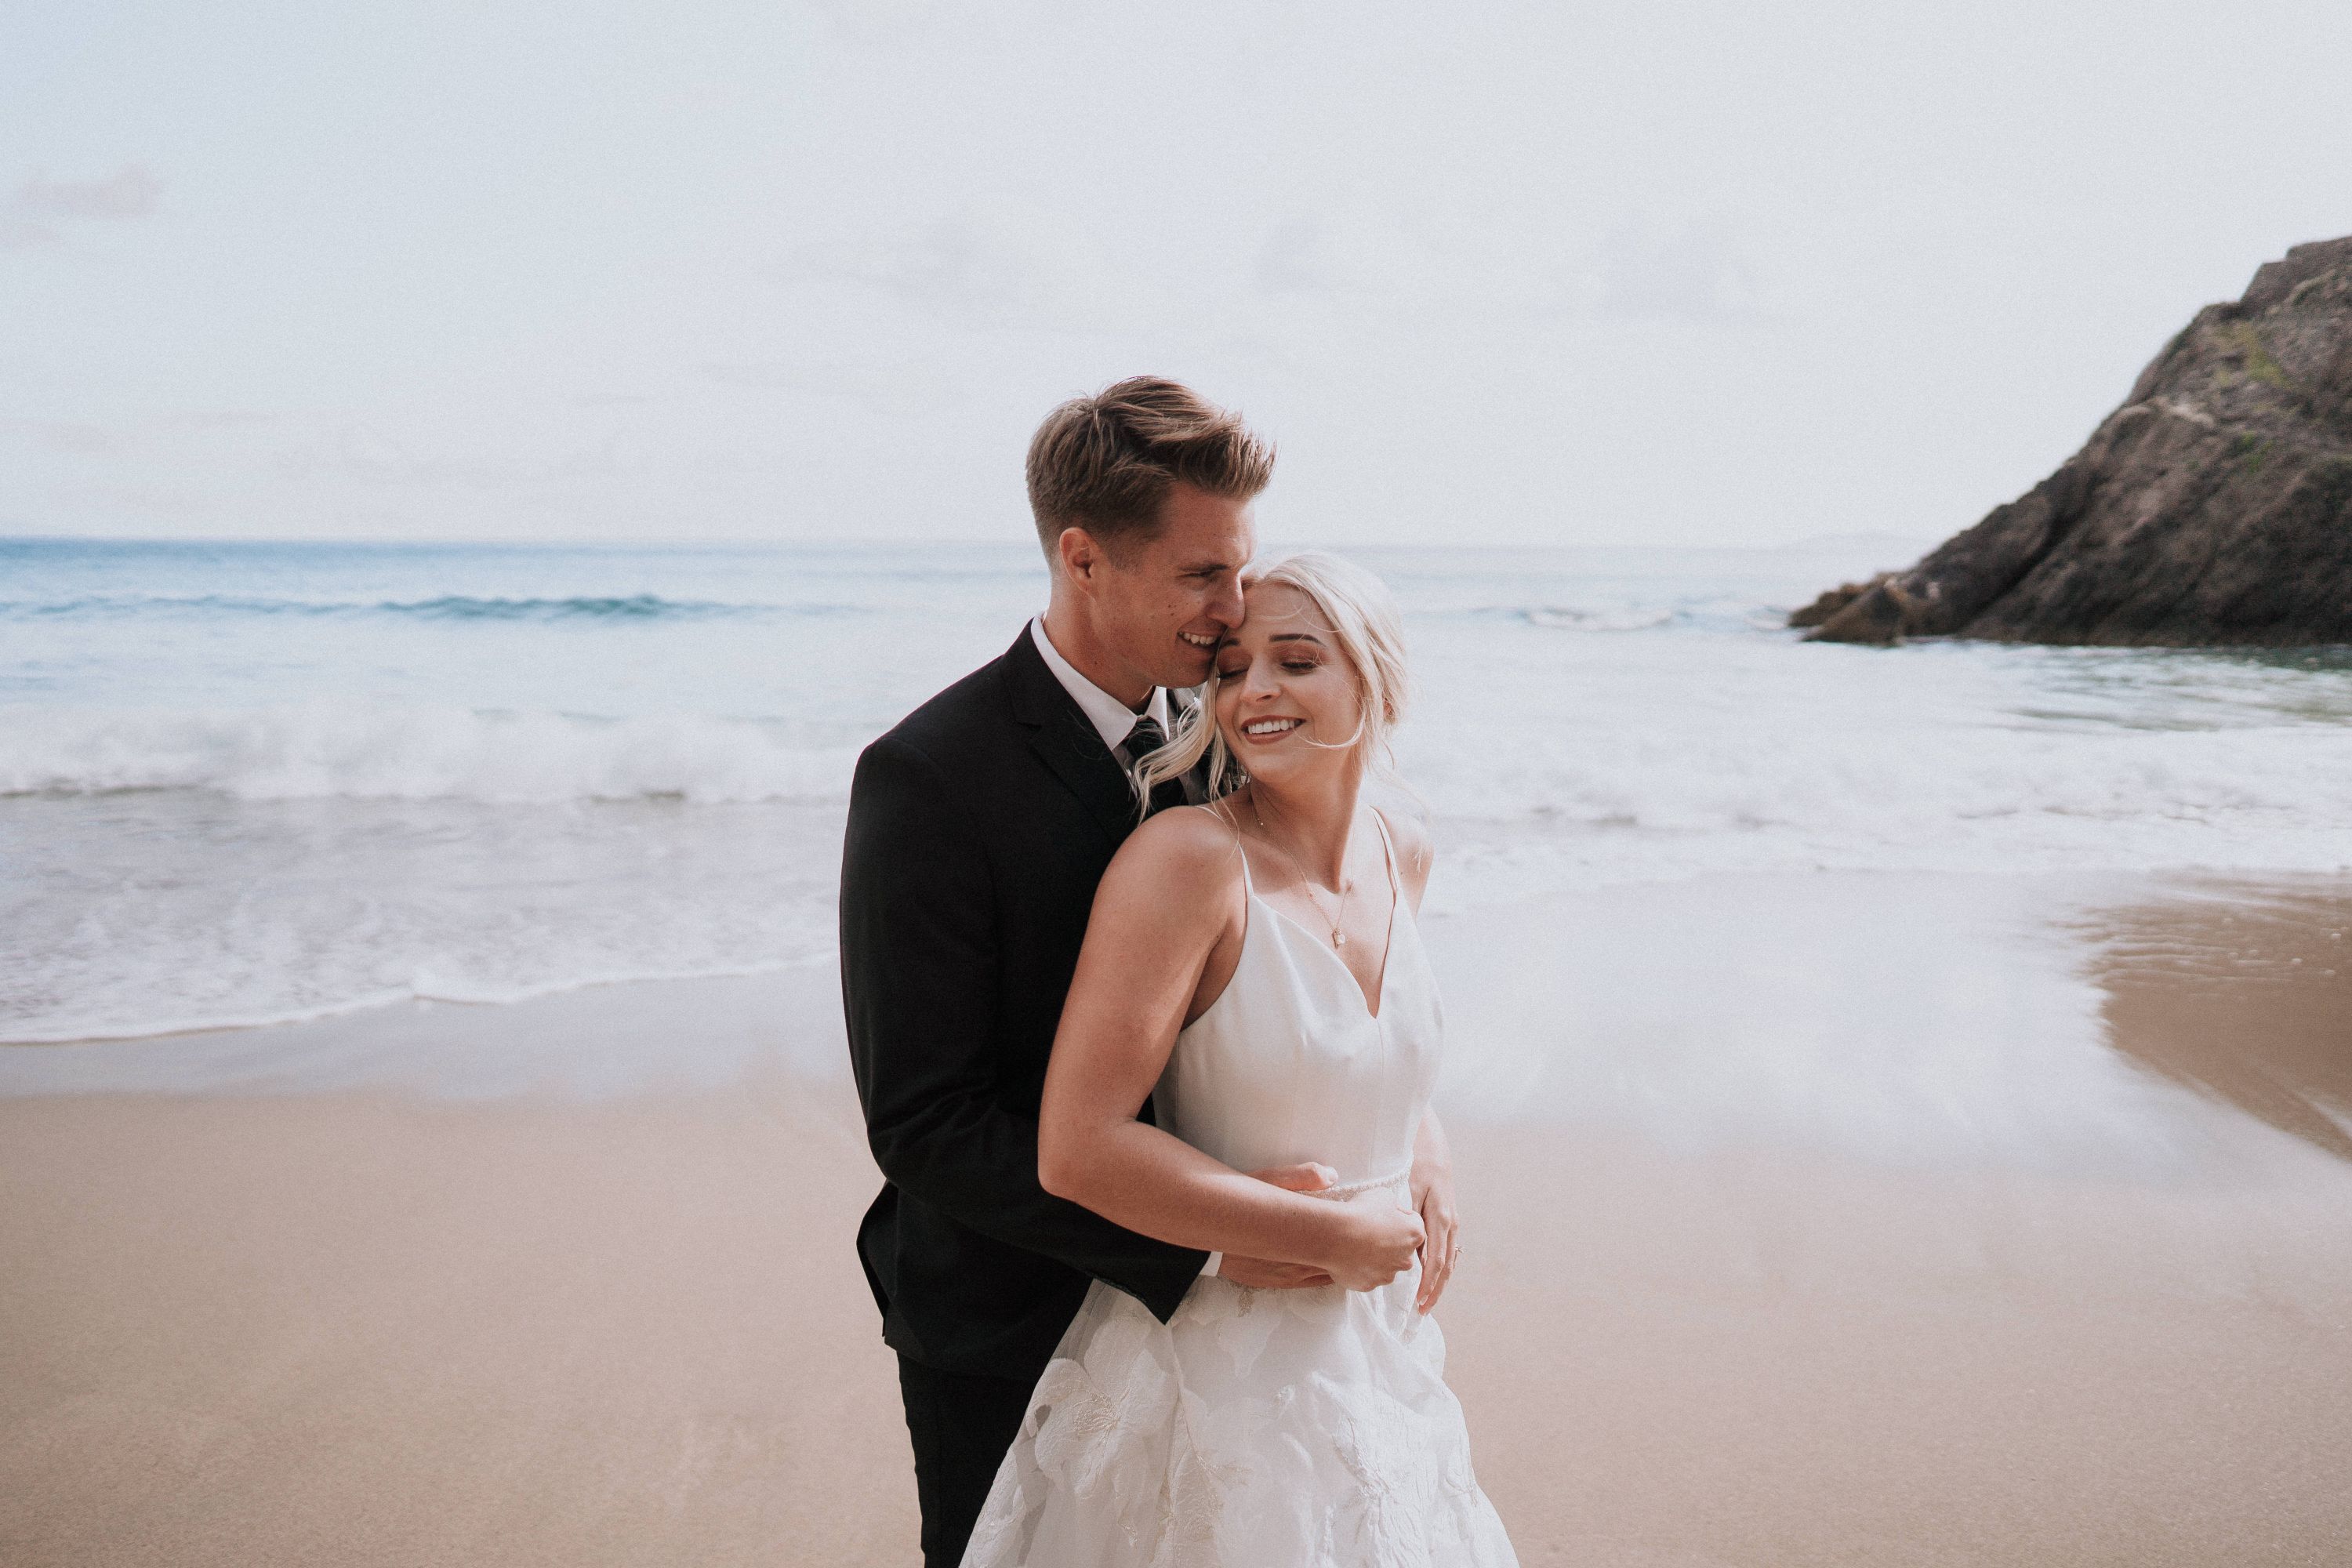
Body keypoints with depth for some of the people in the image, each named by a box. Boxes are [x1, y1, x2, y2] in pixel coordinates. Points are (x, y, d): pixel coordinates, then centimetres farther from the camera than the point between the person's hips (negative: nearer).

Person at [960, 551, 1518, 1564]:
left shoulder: (1403, 853, -1)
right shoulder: (1187, 858, -22)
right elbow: (1077, 1150, -27)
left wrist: (1426, 1157, 1)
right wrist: (1336, 1235, -20)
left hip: (1376, 1354, 6)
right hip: (1215, 1359, -6)